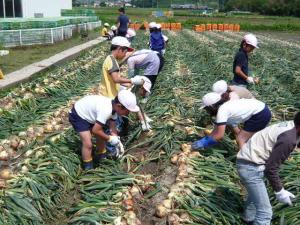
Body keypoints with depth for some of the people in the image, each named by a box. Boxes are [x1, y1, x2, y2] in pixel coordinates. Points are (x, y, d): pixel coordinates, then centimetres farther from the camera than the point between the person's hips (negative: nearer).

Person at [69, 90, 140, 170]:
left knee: (101, 136, 15)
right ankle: (88, 169, 4)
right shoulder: (106, 110, -38)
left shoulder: (113, 107, -10)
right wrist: (110, 139, -20)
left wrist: (117, 142, -5)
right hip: (77, 115, -9)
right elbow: (95, 130, -32)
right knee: (88, 144, -14)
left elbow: (112, 128, 0)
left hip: (88, 113, 9)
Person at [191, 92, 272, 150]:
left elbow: (219, 136, -18)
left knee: (241, 139, -5)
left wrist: (204, 143, -9)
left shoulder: (222, 111, -19)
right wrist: (203, 141, 8)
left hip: (260, 114, -9)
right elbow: (216, 131, 11)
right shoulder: (225, 107, 7)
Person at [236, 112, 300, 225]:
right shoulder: (288, 139, -26)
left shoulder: (291, 125, 1)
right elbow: (271, 168, -21)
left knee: (256, 193, 36)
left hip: (250, 161, 11)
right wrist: (279, 191, -11)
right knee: (265, 211, -8)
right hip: (251, 167, -11)